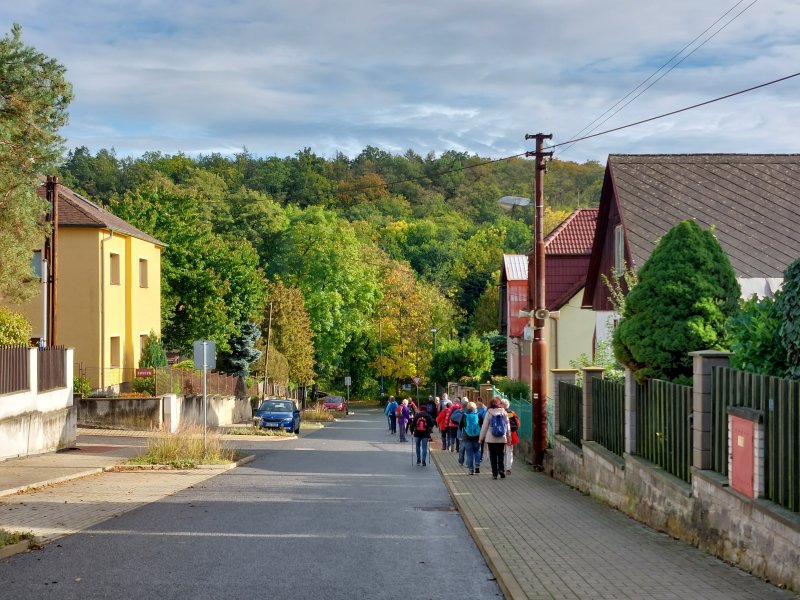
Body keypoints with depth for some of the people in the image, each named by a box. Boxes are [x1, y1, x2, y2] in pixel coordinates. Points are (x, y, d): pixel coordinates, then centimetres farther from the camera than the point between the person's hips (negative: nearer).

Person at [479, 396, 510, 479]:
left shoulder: (489, 412, -7)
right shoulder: (504, 412, -2)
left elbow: (484, 426, -3)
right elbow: (507, 426, 4)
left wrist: (481, 438, 5)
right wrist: (509, 437, 15)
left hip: (491, 438, -1)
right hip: (502, 438, 1)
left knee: (493, 456, 5)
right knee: (501, 455, 12)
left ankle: (494, 473, 4)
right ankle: (501, 470, -6)